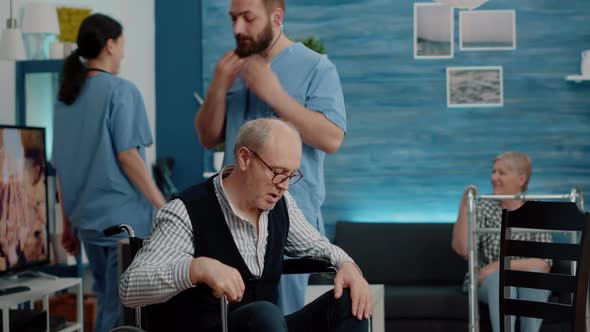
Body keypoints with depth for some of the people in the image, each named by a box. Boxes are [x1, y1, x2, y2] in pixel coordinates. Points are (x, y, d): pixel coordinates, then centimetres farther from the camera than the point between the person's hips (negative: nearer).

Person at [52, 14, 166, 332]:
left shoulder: (66, 98, 12)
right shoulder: (120, 90, -7)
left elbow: (61, 167, 12)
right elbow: (126, 155, -15)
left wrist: (67, 224, 17)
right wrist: (163, 207, -10)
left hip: (86, 217, 7)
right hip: (123, 215, -7)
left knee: (108, 302, 17)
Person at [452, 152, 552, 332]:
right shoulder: (484, 208, 1)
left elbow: (544, 265, -11)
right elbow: (462, 248, -14)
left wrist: (500, 266, -19)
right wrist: (464, 207, -20)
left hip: (530, 285, 0)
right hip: (488, 282, 0)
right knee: (501, 278, -34)